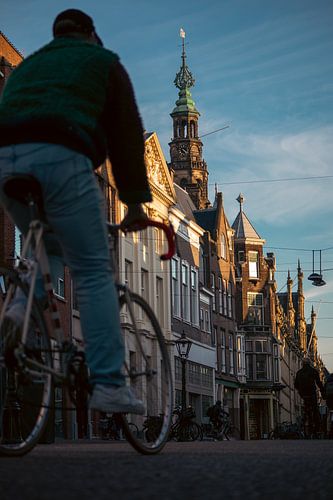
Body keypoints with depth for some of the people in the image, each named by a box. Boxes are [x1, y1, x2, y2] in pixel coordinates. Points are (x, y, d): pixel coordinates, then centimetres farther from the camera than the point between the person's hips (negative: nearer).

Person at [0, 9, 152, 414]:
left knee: (46, 248, 27)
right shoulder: (103, 62, 21)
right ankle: (108, 385, -8)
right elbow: (126, 133, 13)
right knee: (93, 271, -1)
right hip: (59, 157, -5)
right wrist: (135, 199, 12)